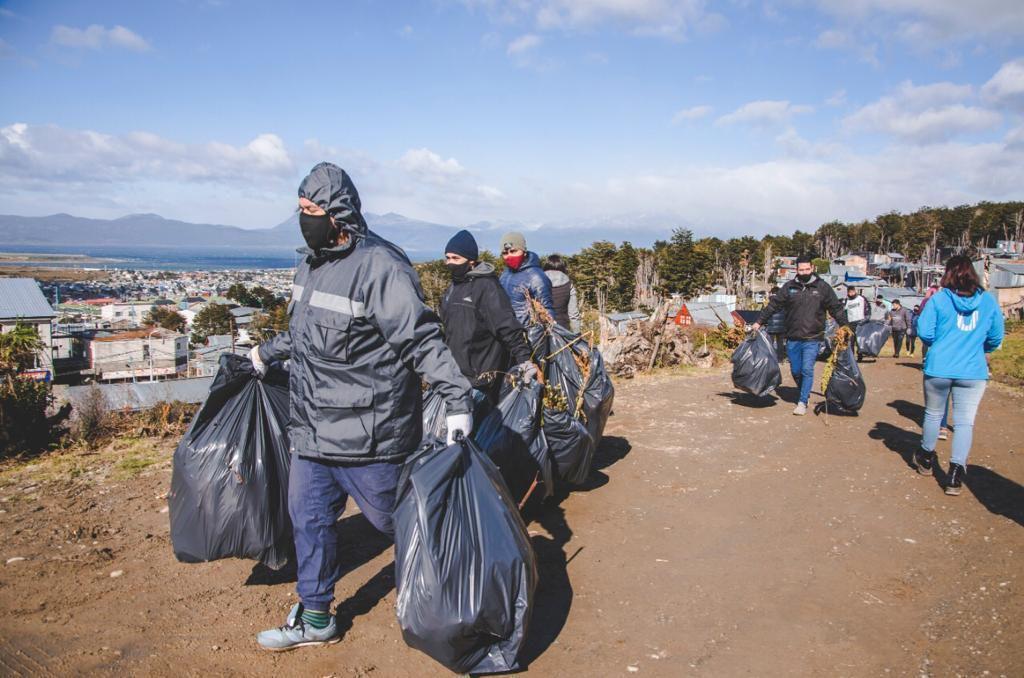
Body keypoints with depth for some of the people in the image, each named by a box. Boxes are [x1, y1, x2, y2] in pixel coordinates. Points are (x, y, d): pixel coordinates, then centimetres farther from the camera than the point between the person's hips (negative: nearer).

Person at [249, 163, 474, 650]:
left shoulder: (381, 266, -20)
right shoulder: (311, 262, 9)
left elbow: (423, 340, -22)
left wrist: (458, 400, -28)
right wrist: (266, 353, 35)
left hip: (366, 432, -8)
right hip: (311, 427, 8)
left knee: (394, 517, 8)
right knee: (309, 517, 15)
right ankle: (315, 617, 33)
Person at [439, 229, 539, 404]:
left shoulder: (486, 287, -14)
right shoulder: (452, 288, 13)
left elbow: (508, 327, -20)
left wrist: (524, 359, -26)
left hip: (480, 377, -8)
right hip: (455, 374, 8)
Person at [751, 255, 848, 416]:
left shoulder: (823, 287, 1)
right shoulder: (789, 287, 4)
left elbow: (837, 308, 5)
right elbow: (773, 305, 7)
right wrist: (759, 321, 5)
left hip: (812, 339, -3)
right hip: (792, 338, 3)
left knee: (807, 370, -9)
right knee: (795, 371, 10)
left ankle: (802, 402, -1)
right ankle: (804, 393, 33)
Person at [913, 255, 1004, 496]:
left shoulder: (939, 299, -5)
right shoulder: (989, 301, 2)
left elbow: (924, 333, -8)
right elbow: (996, 338, 6)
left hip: (938, 369, -1)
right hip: (973, 372, 1)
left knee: (933, 414, 17)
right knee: (965, 422, 4)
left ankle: (926, 460, 34)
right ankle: (956, 473, -5)